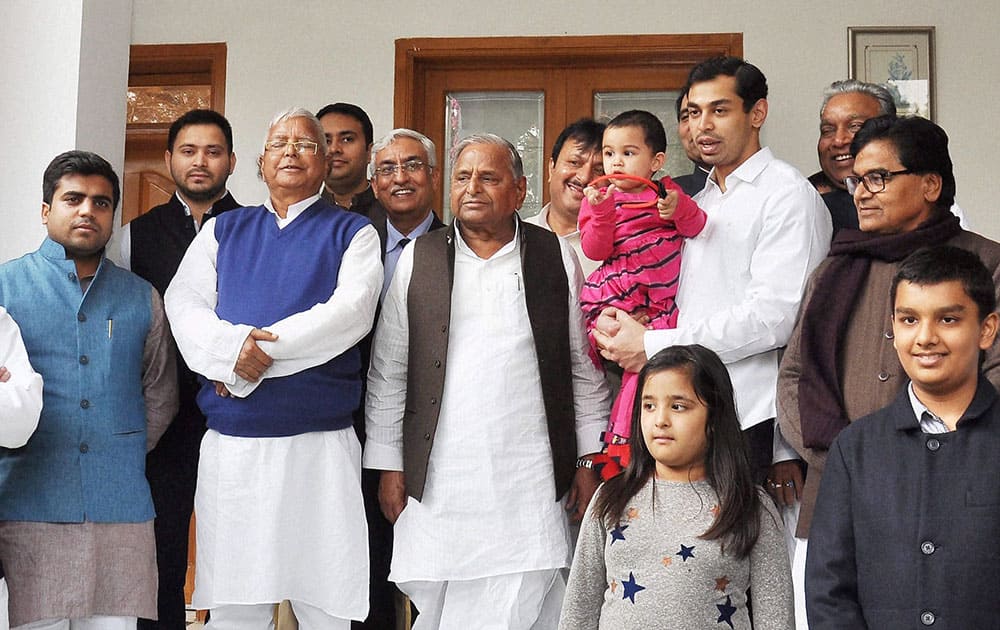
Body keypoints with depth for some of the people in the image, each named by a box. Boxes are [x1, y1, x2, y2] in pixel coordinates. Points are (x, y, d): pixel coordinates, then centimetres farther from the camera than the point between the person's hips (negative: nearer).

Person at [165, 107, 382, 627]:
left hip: (320, 446, -2)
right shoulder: (223, 231, 16)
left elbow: (351, 313, -9)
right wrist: (232, 346, -17)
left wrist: (259, 351, -14)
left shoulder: (352, 233, 8)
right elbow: (184, 305, 3)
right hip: (230, 445, 2)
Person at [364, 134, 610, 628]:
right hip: (437, 488, 1)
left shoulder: (556, 258, 6)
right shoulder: (419, 259, 7)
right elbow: (387, 373, 9)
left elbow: (585, 369, 8)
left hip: (531, 490, -1)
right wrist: (388, 465, 5)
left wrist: (590, 461, 6)